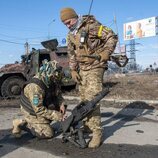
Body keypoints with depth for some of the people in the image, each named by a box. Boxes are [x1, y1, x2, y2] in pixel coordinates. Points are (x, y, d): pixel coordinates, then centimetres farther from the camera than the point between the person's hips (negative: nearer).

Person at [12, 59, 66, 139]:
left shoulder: (51, 81, -10)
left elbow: (58, 93, 7)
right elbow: (39, 110, -33)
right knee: (48, 133, -8)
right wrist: (56, 116, -29)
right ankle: (22, 123, 0)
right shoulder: (35, 87, -35)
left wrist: (61, 104, -12)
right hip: (32, 112, -8)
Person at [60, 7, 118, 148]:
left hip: (95, 67, -8)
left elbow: (112, 37, -11)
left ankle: (97, 132, -9)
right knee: (84, 98, 12)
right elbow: (71, 54, 17)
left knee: (91, 98, -15)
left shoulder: (91, 25, -11)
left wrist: (106, 53, -21)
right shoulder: (71, 35, 12)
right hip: (82, 69, 8)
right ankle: (88, 124, 28)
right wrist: (73, 70, 8)